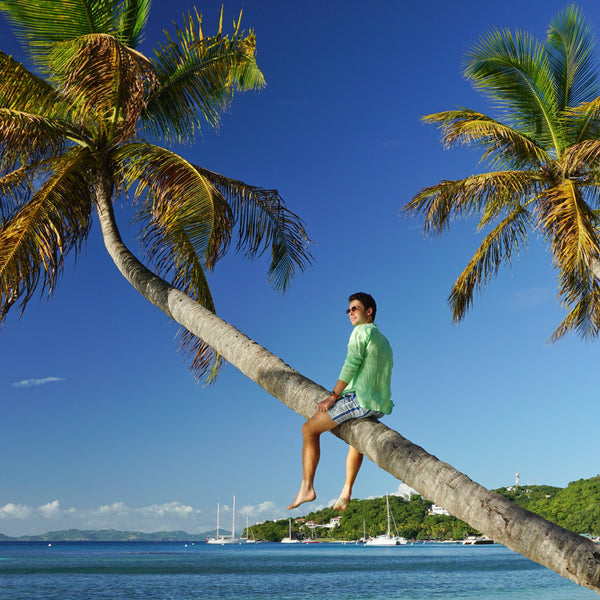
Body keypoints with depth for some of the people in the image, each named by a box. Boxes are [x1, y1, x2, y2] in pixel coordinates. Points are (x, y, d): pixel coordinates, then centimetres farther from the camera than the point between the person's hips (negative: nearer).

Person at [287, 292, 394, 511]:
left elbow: (351, 364, -16)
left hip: (360, 400, -9)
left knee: (309, 429, 0)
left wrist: (333, 396, -14)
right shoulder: (384, 341, 23)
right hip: (380, 406, 9)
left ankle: (307, 487, -3)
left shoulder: (362, 331, -4)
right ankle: (347, 490, 30)